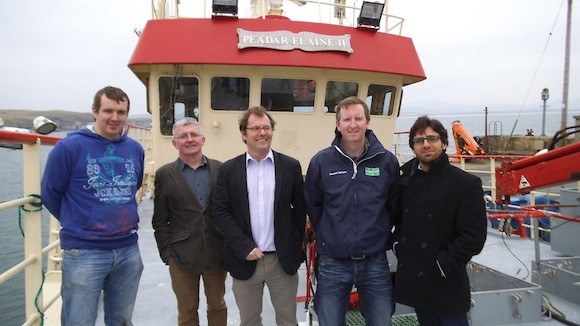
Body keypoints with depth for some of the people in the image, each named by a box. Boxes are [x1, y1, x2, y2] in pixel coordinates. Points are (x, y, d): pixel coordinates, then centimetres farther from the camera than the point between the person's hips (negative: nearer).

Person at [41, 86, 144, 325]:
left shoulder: (135, 149, 4)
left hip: (128, 251, 4)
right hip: (84, 253, -4)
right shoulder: (70, 147, -9)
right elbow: (50, 194, 0)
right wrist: (77, 224, 8)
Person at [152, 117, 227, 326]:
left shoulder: (220, 169, 1)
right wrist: (167, 254, -3)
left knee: (218, 306, 17)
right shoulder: (165, 174, -1)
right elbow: (160, 221, 1)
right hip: (182, 256, -1)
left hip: (216, 254, 1)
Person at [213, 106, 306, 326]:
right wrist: (245, 247, -12)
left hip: (283, 260, 0)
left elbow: (300, 209, 3)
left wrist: (296, 247, 1)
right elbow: (221, 212, -4)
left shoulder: (291, 166, 0)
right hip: (245, 259, 0)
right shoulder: (228, 170, 0)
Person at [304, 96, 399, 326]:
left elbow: (393, 206, 8)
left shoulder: (387, 161, -2)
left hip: (376, 263, 1)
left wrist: (380, 236, 10)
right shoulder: (321, 162, -5)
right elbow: (312, 206, 5)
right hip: (333, 263, 0)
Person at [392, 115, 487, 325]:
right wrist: (397, 243, 5)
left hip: (446, 284, -5)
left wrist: (443, 265, -16)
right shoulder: (405, 178, 5)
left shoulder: (466, 184, -11)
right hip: (412, 277, 5)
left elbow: (474, 237, -14)